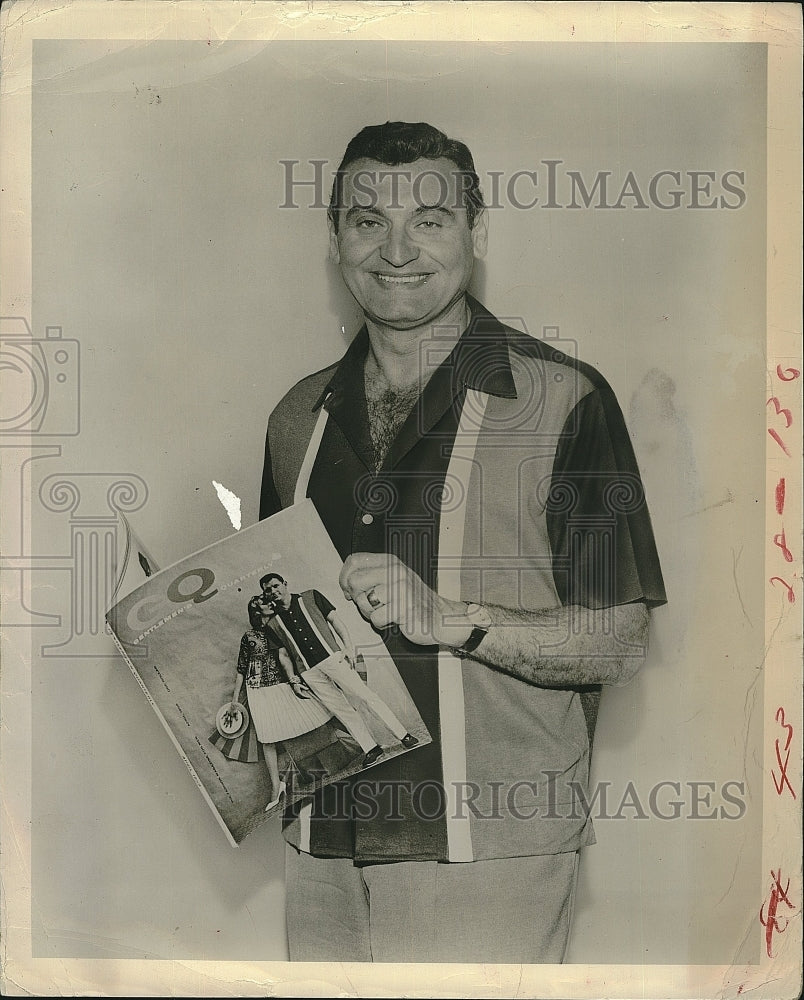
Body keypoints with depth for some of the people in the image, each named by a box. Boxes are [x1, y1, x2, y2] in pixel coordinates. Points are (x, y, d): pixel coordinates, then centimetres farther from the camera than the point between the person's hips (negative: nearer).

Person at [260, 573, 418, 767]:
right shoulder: (273, 623, 12)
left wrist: (348, 647, -7)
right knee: (340, 709, -1)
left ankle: (403, 735, -5)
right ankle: (371, 749, 5)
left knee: (364, 694, -8)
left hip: (333, 657, -2)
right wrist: (293, 680, 8)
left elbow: (336, 620, 4)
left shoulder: (311, 597, 7)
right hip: (309, 672, 2)